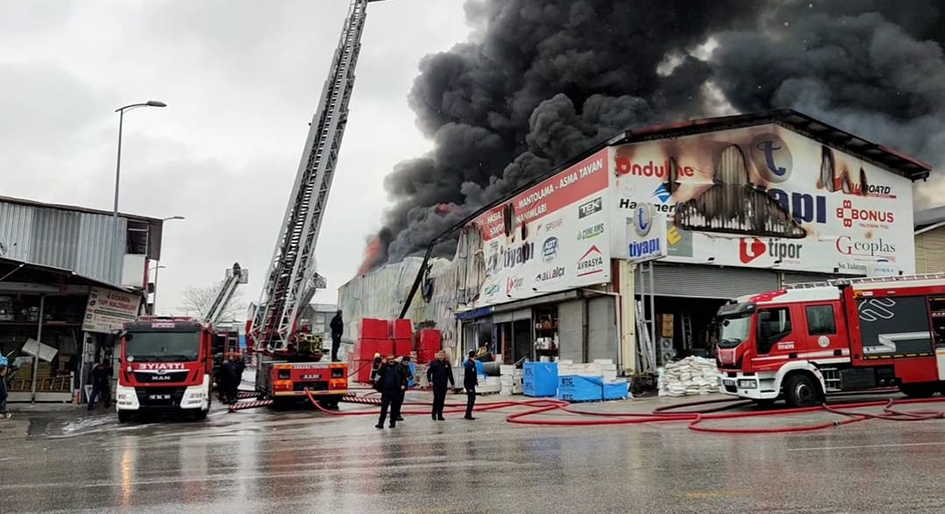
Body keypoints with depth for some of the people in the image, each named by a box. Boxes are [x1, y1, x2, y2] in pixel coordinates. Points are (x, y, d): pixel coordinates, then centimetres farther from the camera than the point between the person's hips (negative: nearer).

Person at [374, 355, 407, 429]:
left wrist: (403, 384, -5)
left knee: (394, 407, 8)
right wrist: (383, 364, -15)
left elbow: (404, 376, 5)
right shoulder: (384, 366, 4)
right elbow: (379, 373, -11)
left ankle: (393, 422, 19)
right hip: (386, 390, 0)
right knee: (384, 406, -1)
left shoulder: (398, 366, 2)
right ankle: (381, 423, 1)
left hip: (395, 390, 0)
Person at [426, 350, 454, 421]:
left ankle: (440, 415, 12)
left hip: (444, 385, 4)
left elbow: (450, 374, 16)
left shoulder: (447, 364, 9)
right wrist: (430, 380, -12)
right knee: (437, 398, -10)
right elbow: (428, 372, 0)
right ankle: (434, 414, 4)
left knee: (442, 400, 5)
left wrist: (452, 383, 17)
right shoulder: (434, 363, -1)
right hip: (436, 384, -4)